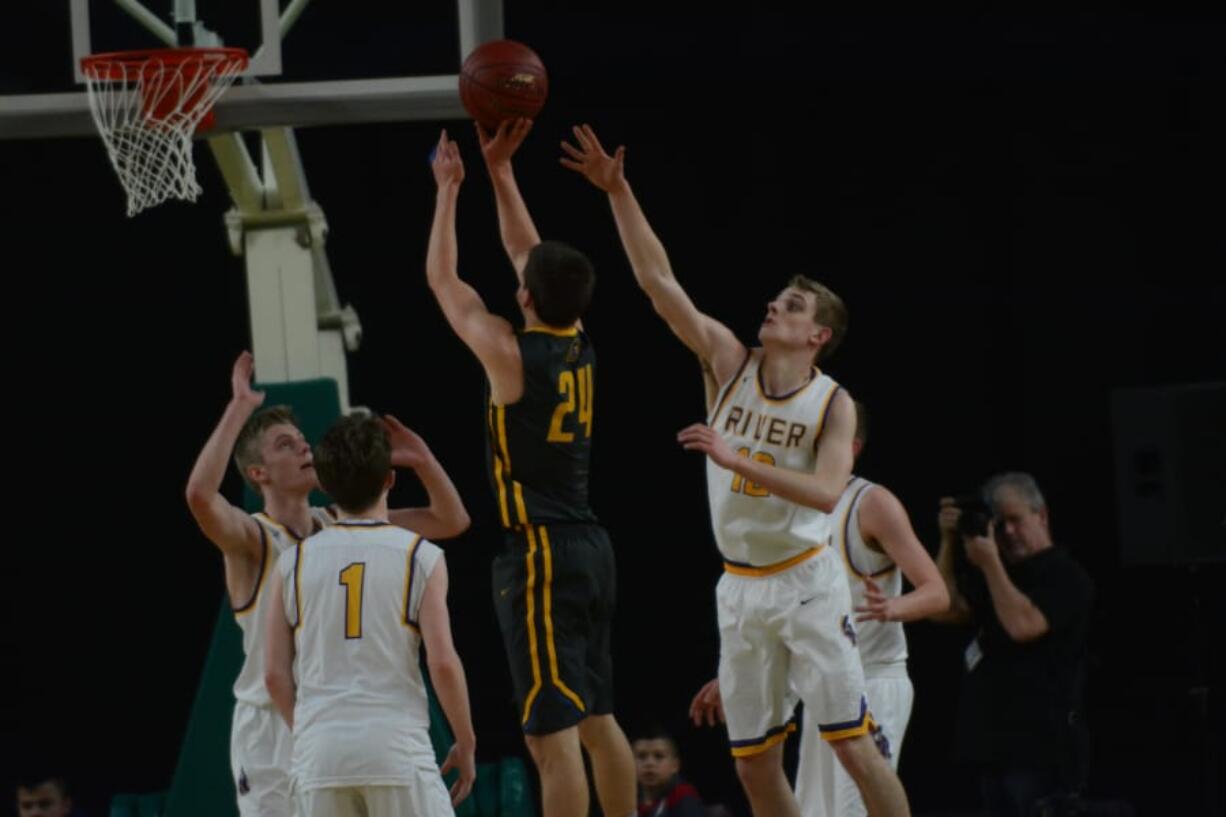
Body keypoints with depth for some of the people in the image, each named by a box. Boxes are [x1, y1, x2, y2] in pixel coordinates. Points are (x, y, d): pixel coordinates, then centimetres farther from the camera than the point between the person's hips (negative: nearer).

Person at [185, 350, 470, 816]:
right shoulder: (251, 539, -9)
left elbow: (451, 521, 11)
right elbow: (200, 495, -32)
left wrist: (421, 459, -6)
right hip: (273, 726, -6)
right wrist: (239, 408, -28)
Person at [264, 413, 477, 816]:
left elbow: (275, 673, 7)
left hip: (319, 751, 3)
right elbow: (443, 662, -6)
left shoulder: (294, 562, 7)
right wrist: (466, 743, 6)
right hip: (395, 743, -3)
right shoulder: (420, 556, 0)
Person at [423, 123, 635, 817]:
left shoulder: (512, 355, -12)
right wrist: (501, 169, 24)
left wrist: (450, 187, 13)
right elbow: (525, 250, 21)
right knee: (597, 718, 15)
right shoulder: (581, 348, 7)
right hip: (590, 546, 8)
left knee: (552, 732, -10)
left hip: (539, 553, -8)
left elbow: (442, 279, 2)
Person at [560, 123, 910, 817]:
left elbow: (827, 493, -23)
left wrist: (736, 459, -30)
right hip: (740, 586, 5)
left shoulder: (833, 404, -8)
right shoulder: (730, 363, 3)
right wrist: (618, 192, -8)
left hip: (806, 582, -5)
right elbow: (659, 281, -1)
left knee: (855, 746, -8)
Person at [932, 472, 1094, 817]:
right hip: (996, 740, 9)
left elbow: (1022, 626, -18)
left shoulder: (1066, 577, -5)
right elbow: (948, 610, 13)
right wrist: (949, 543, 4)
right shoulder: (1001, 575, 22)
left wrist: (990, 564, -13)